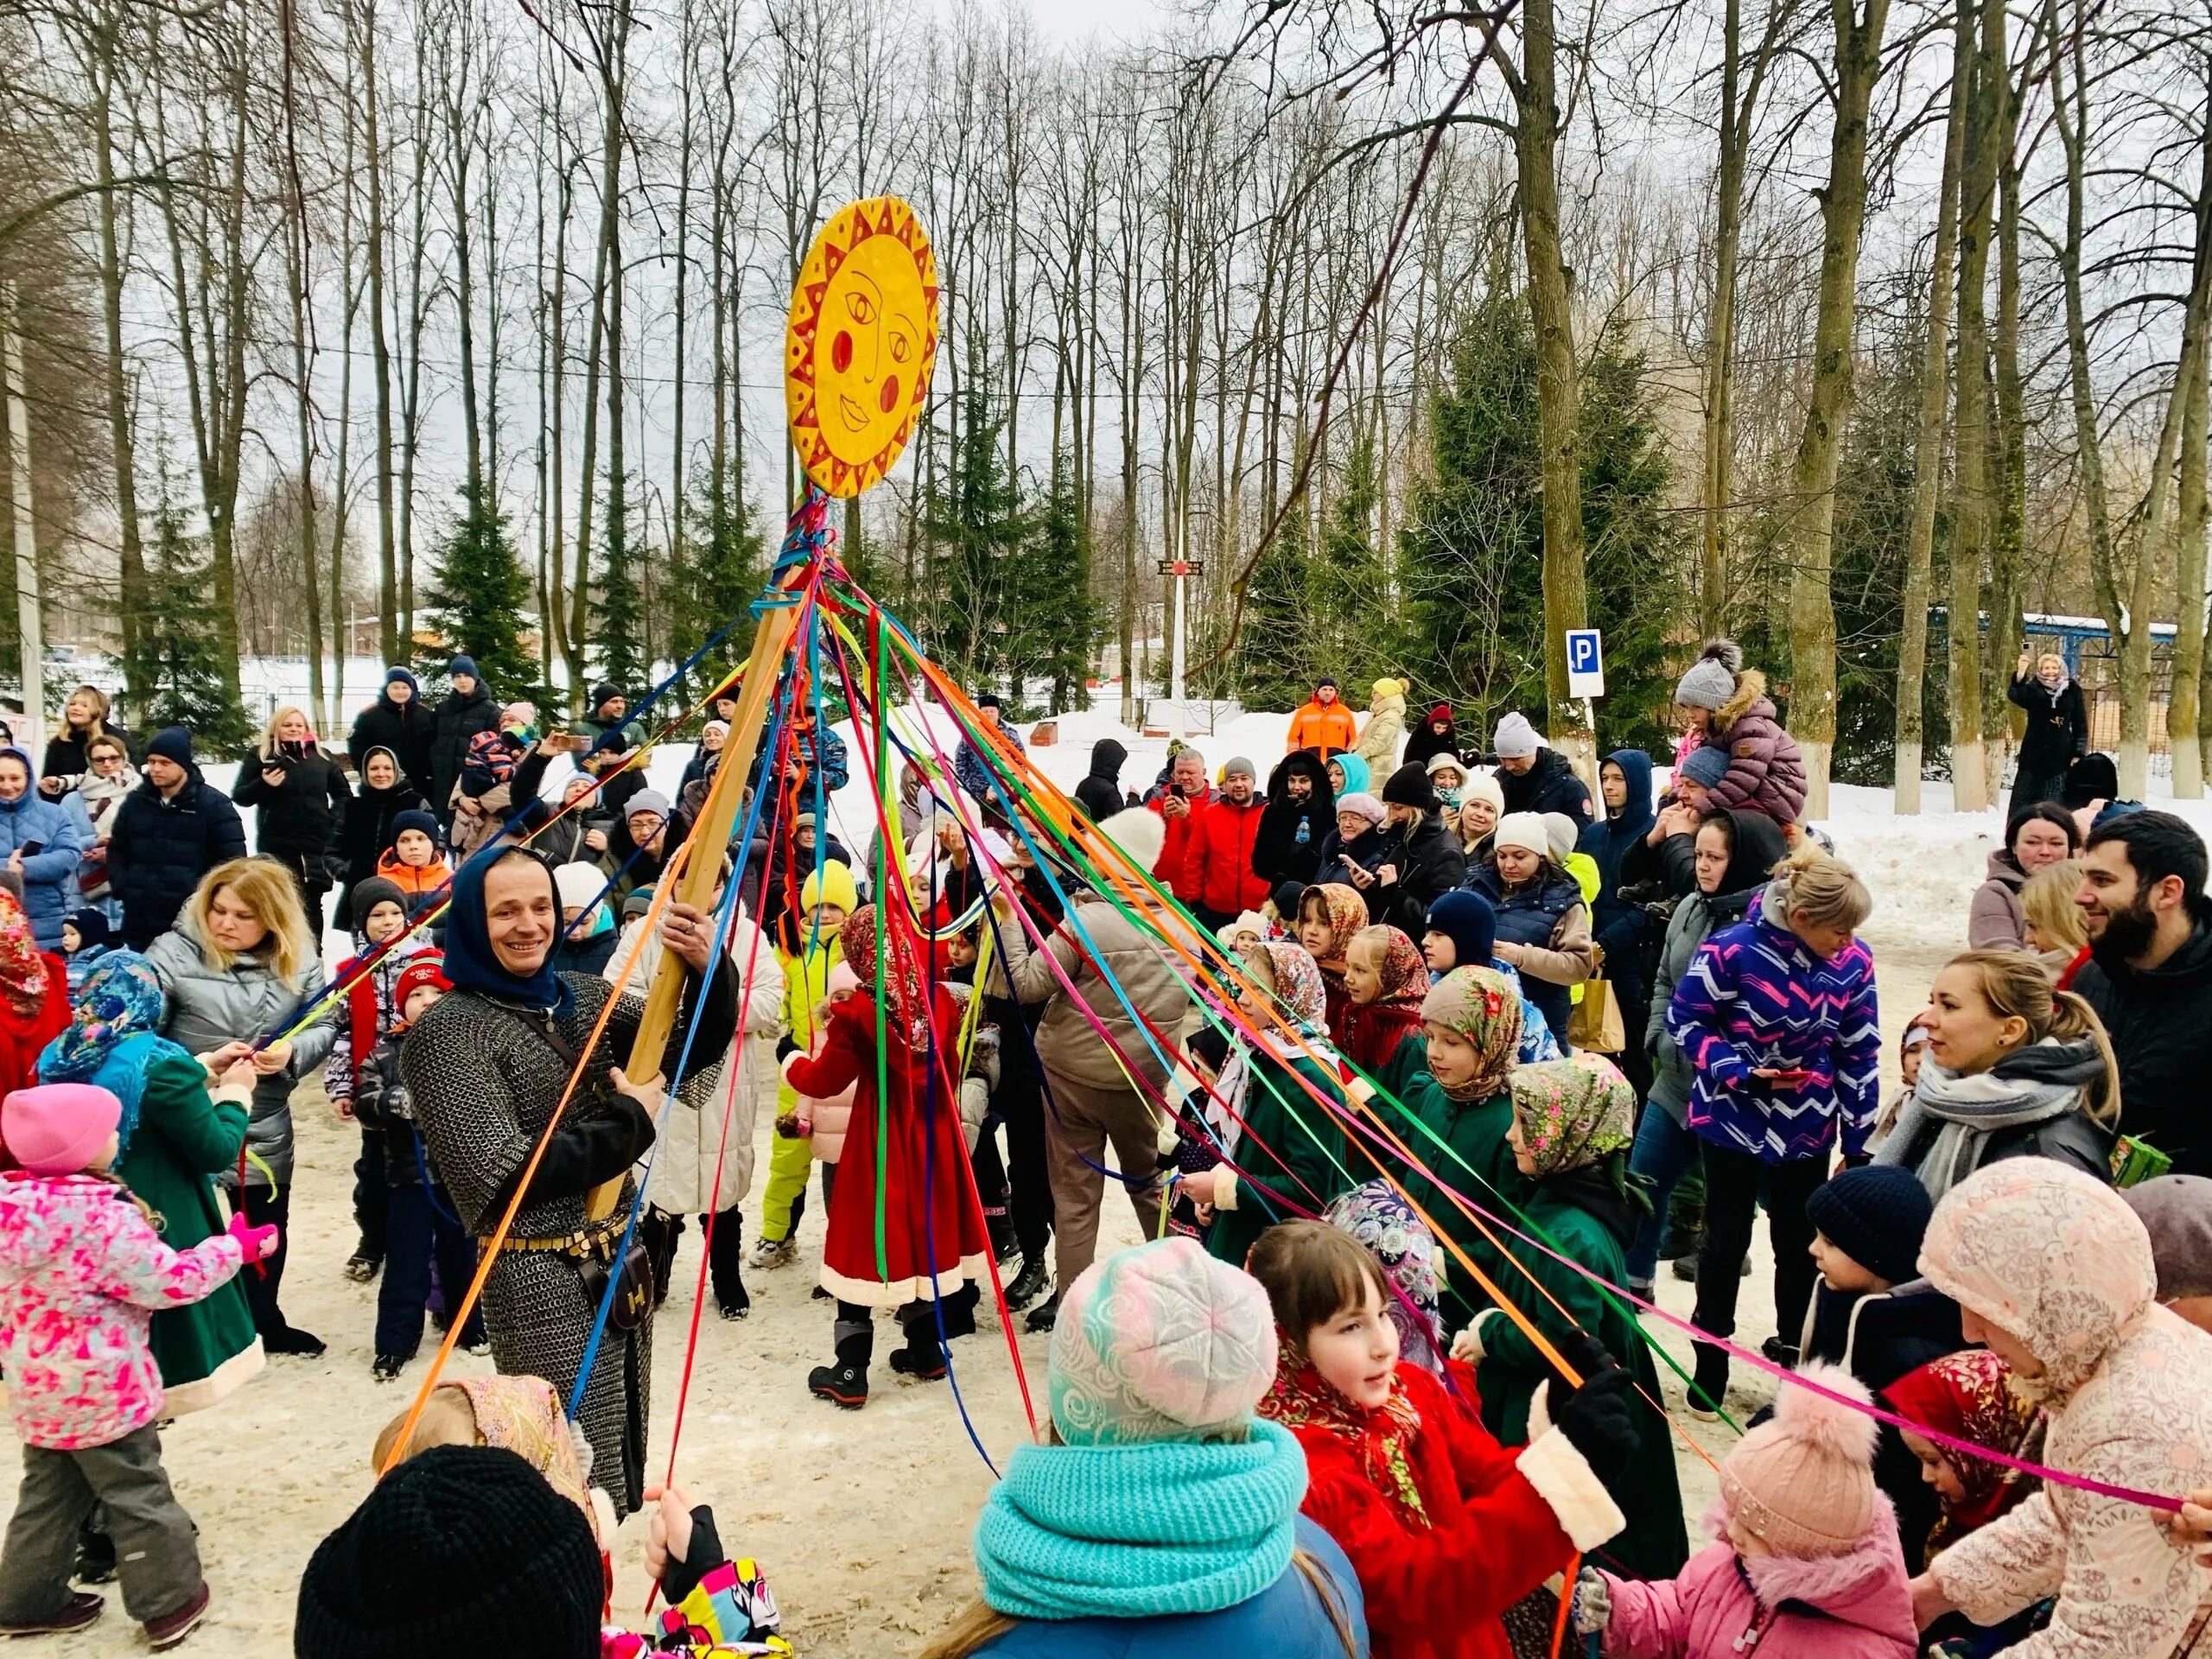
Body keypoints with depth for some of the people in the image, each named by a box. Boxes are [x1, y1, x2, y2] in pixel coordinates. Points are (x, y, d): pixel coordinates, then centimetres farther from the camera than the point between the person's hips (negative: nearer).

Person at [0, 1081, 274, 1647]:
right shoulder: (103, 1216, -27)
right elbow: (171, 1281, -20)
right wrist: (235, 1247, -8)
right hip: (102, 1390, -7)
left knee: (49, 1493, 23)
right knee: (138, 1495, 8)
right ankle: (171, 1603, 20)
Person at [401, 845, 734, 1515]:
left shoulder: (579, 995, 6)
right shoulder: (449, 1032, -13)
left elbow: (695, 1046, 6)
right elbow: (505, 1176, -20)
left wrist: (709, 970, -14)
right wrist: (633, 1121, -13)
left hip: (616, 1259, 7)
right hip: (540, 1280, -7)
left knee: (618, 1454, 18)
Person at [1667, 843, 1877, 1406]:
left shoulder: (1854, 964, -10)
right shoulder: (1732, 950, -22)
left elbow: (1859, 1057, -1)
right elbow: (1684, 1019, -10)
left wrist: (1858, 1143, 2)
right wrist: (1740, 1072, -21)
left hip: (1807, 1127, 3)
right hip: (1733, 1120, -2)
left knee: (1799, 1244, 12)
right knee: (1727, 1238, 12)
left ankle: (1795, 1359, 30)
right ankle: (1711, 1354, 30)